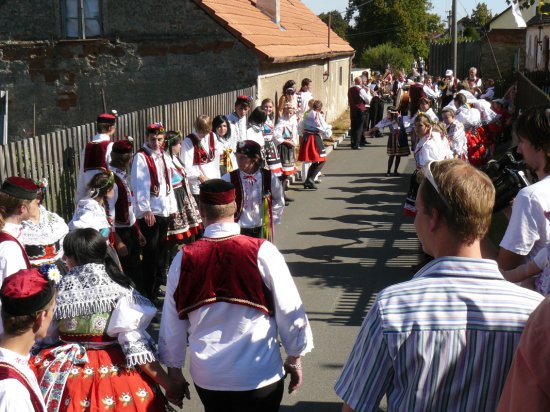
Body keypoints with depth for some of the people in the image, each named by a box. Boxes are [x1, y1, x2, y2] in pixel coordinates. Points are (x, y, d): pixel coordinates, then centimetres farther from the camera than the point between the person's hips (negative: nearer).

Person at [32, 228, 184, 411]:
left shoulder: (58, 291, -9)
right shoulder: (120, 290, -16)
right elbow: (136, 345, -18)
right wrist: (169, 384, -13)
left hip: (67, 373, 2)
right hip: (114, 374, -2)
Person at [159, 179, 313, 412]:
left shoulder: (184, 259, -8)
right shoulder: (263, 253, -15)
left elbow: (172, 323, 0)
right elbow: (290, 313, -9)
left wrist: (174, 368, 15)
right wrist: (295, 359, 6)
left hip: (206, 377, 2)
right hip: (260, 375, -2)